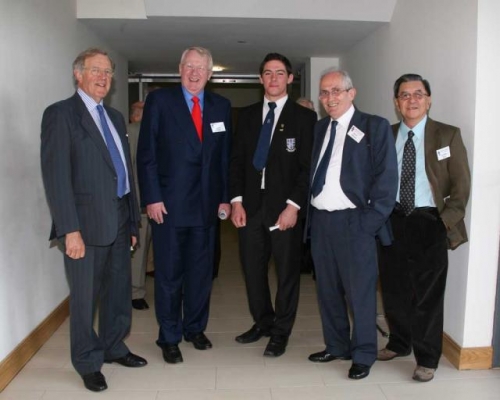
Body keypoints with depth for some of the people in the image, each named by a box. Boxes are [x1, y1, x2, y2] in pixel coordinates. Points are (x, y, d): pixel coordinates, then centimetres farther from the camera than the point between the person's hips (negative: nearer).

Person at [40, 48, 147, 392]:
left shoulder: (115, 117, 15)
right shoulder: (60, 114, -7)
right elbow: (56, 176, -14)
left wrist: (133, 221, 13)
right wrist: (70, 230, -19)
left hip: (119, 220, 7)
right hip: (87, 223, -7)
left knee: (119, 292, 18)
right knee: (85, 296, 7)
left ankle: (113, 347, 38)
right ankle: (88, 362, 26)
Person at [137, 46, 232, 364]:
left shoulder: (221, 106, 9)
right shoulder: (159, 100, -1)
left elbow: (226, 156, 10)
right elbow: (146, 153, -4)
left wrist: (225, 197, 4)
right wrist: (152, 198, -10)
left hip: (207, 204, 3)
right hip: (168, 204, -3)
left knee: (201, 272, 13)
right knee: (169, 274, 6)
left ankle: (195, 328, 31)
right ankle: (169, 338, 21)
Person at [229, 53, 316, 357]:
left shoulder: (304, 117, 0)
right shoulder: (247, 115, 13)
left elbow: (308, 166, -5)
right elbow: (237, 160, 10)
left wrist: (294, 205, -13)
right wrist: (237, 200, 0)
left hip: (285, 206, -3)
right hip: (251, 205, 4)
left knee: (287, 271, 5)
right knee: (252, 269, 10)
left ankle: (281, 333, 22)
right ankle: (262, 323, 31)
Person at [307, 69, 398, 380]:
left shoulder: (375, 127, -3)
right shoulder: (319, 128, 13)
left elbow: (387, 177, -8)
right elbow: (311, 172, 13)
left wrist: (371, 219, -13)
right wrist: (306, 210, 2)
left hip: (354, 222, -5)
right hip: (320, 220, 6)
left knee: (360, 291, 4)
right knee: (327, 289, 15)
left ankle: (363, 355, 20)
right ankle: (336, 346, 32)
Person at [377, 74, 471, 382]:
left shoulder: (448, 135, 0)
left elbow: (461, 185, -2)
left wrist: (447, 221, -10)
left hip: (429, 223, -3)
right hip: (392, 221, 3)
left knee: (427, 293, 3)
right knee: (393, 289, 14)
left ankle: (427, 359, 18)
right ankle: (399, 343, 35)